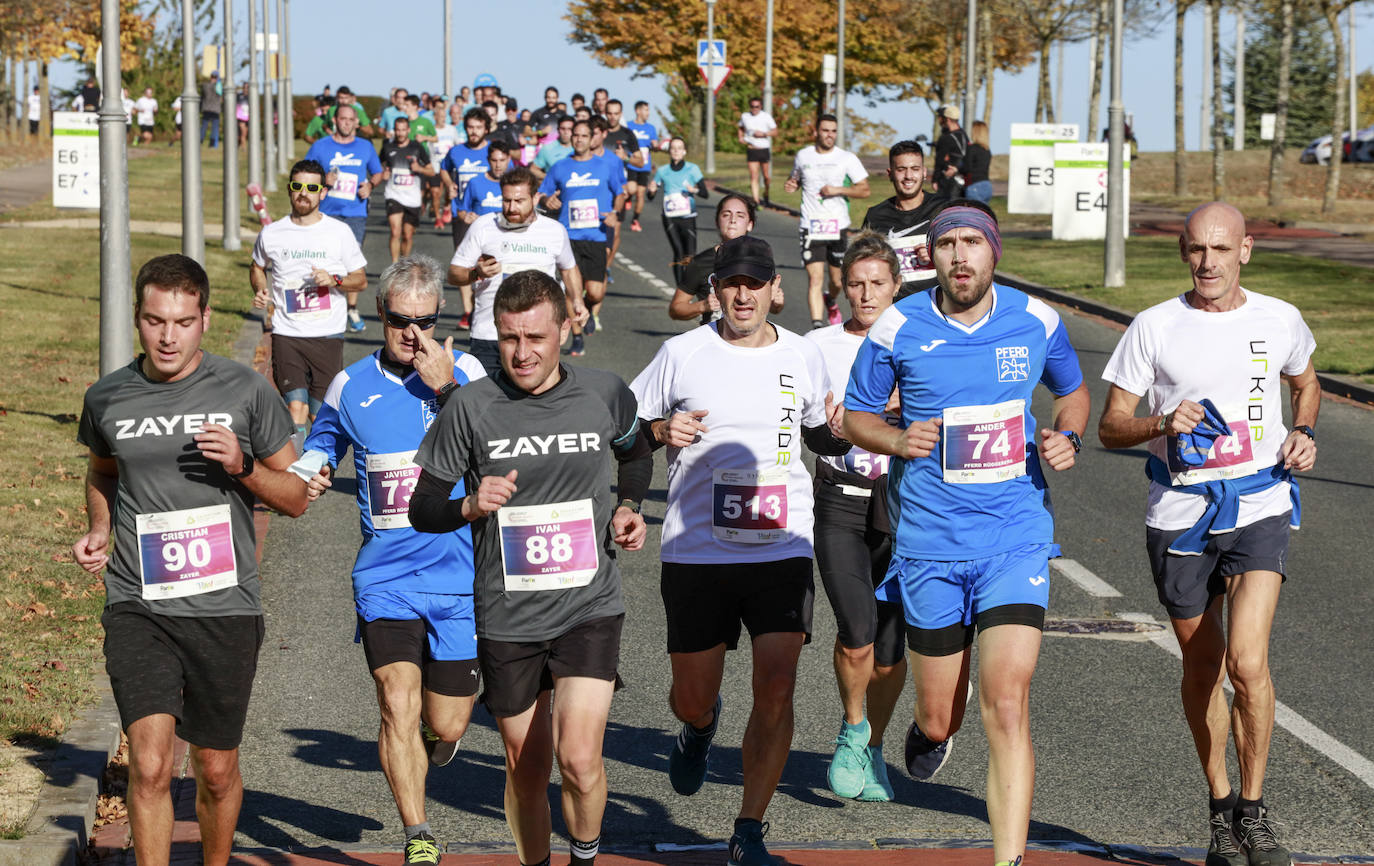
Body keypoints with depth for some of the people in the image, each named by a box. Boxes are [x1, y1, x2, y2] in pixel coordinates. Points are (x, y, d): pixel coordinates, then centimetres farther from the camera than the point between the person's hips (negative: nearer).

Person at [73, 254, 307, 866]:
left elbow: (295, 499, 6)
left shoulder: (245, 391, -1)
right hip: (137, 607, 0)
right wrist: (99, 531, 7)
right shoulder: (107, 398, 3)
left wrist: (242, 466, -12)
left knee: (217, 771, 11)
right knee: (150, 764, -15)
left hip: (226, 608, 0)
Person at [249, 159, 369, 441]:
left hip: (328, 335, 0)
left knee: (321, 414, 3)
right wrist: (260, 289, 3)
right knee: (296, 408, -15)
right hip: (287, 335, 0)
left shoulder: (339, 232, 1)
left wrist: (334, 280, -13)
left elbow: (361, 280, 8)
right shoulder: (271, 234, 4)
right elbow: (257, 267, 25)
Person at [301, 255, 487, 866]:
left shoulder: (465, 373, -1)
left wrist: (445, 389, -20)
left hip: (459, 579, 0)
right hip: (384, 578, 1)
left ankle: (425, 742, 43)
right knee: (399, 704, -16)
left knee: (446, 728, 5)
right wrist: (308, 479, 1)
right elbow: (321, 445, 23)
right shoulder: (350, 386, 5)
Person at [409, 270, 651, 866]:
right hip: (507, 617, 0)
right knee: (526, 768, 11)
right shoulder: (471, 406, -6)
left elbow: (635, 454, 23)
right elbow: (422, 508, 0)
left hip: (590, 608, 0)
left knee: (579, 759, -16)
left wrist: (629, 506, 4)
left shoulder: (605, 394, -1)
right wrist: (471, 507, -20)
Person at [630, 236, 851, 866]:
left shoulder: (803, 356, 6)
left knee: (775, 689, -10)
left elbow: (822, 437, 20)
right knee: (693, 696, 7)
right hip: (696, 551, -1)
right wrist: (663, 431, -13)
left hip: (783, 550, 1)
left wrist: (839, 431, -3)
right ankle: (700, 728, 47)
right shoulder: (682, 354, -1)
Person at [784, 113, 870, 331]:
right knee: (815, 278, -14)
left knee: (837, 280, 11)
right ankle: (817, 325, -18)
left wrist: (838, 190, -15)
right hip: (811, 228, 0)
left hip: (838, 226, 0)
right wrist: (792, 185, 0)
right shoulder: (803, 156, 5)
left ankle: (830, 301, 46)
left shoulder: (847, 159, -1)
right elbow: (796, 178, 24)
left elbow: (864, 190, -1)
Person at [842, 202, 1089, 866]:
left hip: (1016, 542, 0)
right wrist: (897, 440, -13)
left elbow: (1072, 390, 20)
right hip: (928, 545, 0)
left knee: (1006, 708, -14)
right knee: (940, 717, 10)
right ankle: (931, 726, 49)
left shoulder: (1036, 322, 0)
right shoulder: (898, 328, -4)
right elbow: (856, 414, 8)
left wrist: (1067, 437, -1)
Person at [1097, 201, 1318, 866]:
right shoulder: (1154, 327, -3)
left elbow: (1304, 381, 24)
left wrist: (1304, 432, 4)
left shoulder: (1279, 320, 2)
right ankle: (1221, 809, 29)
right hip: (1180, 516, 1)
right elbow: (1110, 426, 0)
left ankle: (1254, 812, -1)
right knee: (1202, 668, 11)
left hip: (1260, 509, -1)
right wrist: (1163, 424, -20)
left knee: (1247, 661, -17)